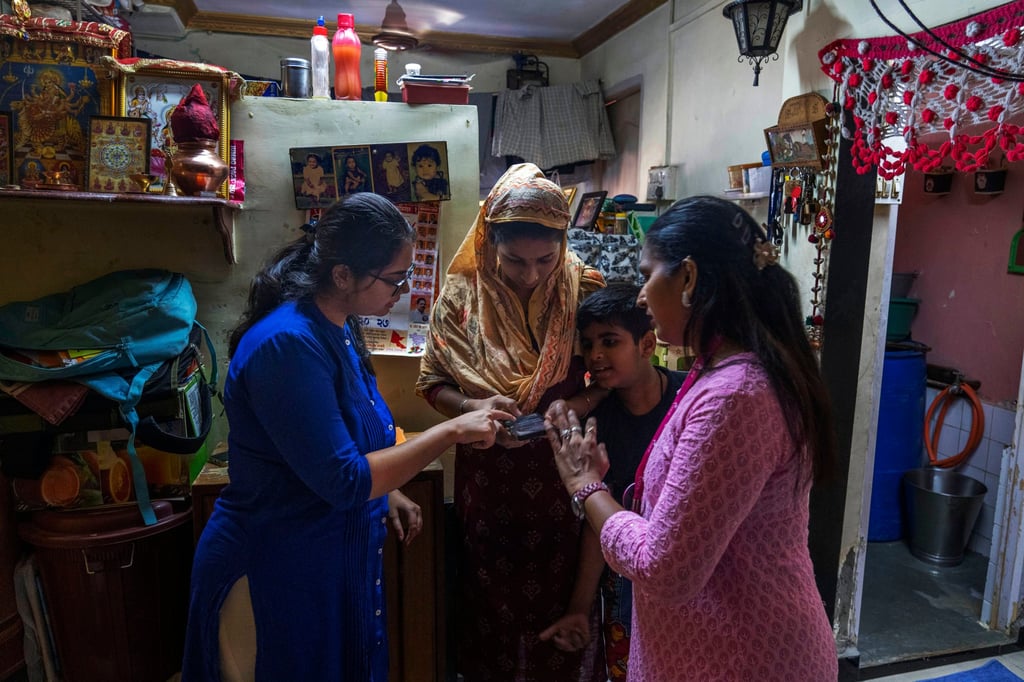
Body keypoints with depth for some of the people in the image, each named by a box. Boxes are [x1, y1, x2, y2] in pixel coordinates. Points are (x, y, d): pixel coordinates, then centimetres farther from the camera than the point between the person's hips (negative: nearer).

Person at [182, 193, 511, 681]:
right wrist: (452, 432, -23)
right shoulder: (287, 344, -27)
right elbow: (342, 481, -27)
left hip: (332, 562, 8)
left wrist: (384, 494, 2)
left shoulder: (336, 327, 1)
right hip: (276, 574, -8)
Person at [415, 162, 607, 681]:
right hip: (488, 477, 1)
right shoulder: (462, 294, -8)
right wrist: (473, 406, -22)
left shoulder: (585, 289, -8)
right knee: (491, 600, 18)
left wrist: (577, 405, -22)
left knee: (561, 600, 15)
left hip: (563, 474, 0)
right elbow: (432, 382, -2)